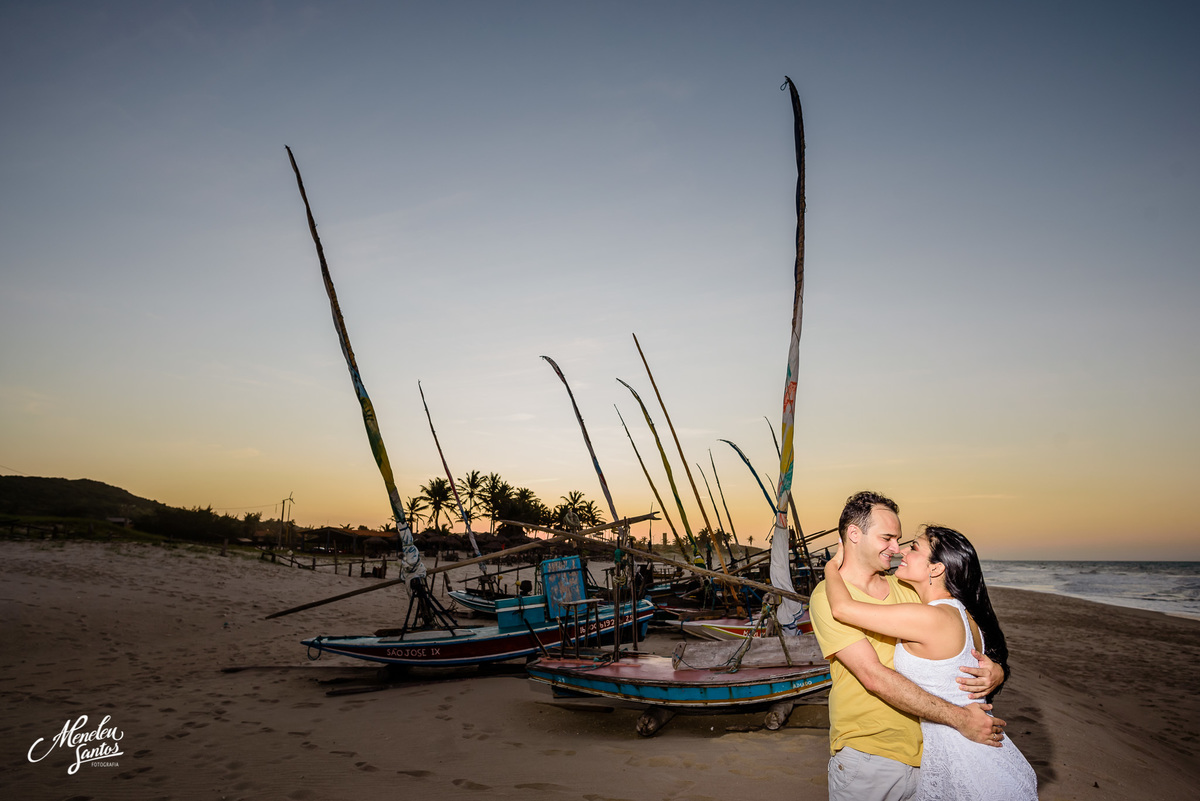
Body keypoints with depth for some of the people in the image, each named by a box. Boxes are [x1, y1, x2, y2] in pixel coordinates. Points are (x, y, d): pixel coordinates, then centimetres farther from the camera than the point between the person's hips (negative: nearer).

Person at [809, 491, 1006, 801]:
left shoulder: (906, 589, 9)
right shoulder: (827, 597, -13)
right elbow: (874, 676, -20)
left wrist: (995, 670, -11)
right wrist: (959, 718, -22)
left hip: (923, 750, 6)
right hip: (866, 758, -5)